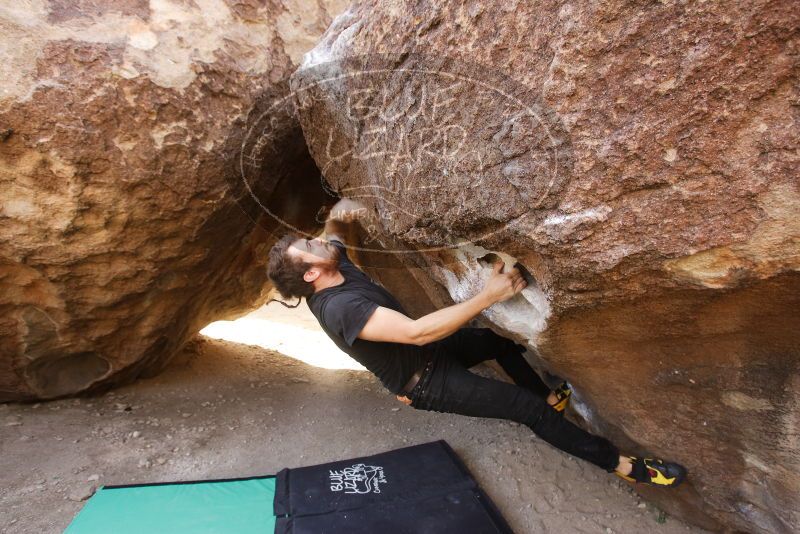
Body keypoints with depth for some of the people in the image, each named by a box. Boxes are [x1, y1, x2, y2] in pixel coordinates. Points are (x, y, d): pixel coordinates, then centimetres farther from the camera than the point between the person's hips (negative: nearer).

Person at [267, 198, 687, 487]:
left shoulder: (333, 272, -7)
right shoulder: (341, 308, -34)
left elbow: (334, 230, 11)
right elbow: (417, 332, -40)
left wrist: (341, 214, -12)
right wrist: (487, 297, -39)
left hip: (428, 351, 8)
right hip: (426, 383, -8)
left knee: (502, 339, 14)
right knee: (528, 408, -4)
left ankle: (549, 398, 38)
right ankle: (620, 463, 19)